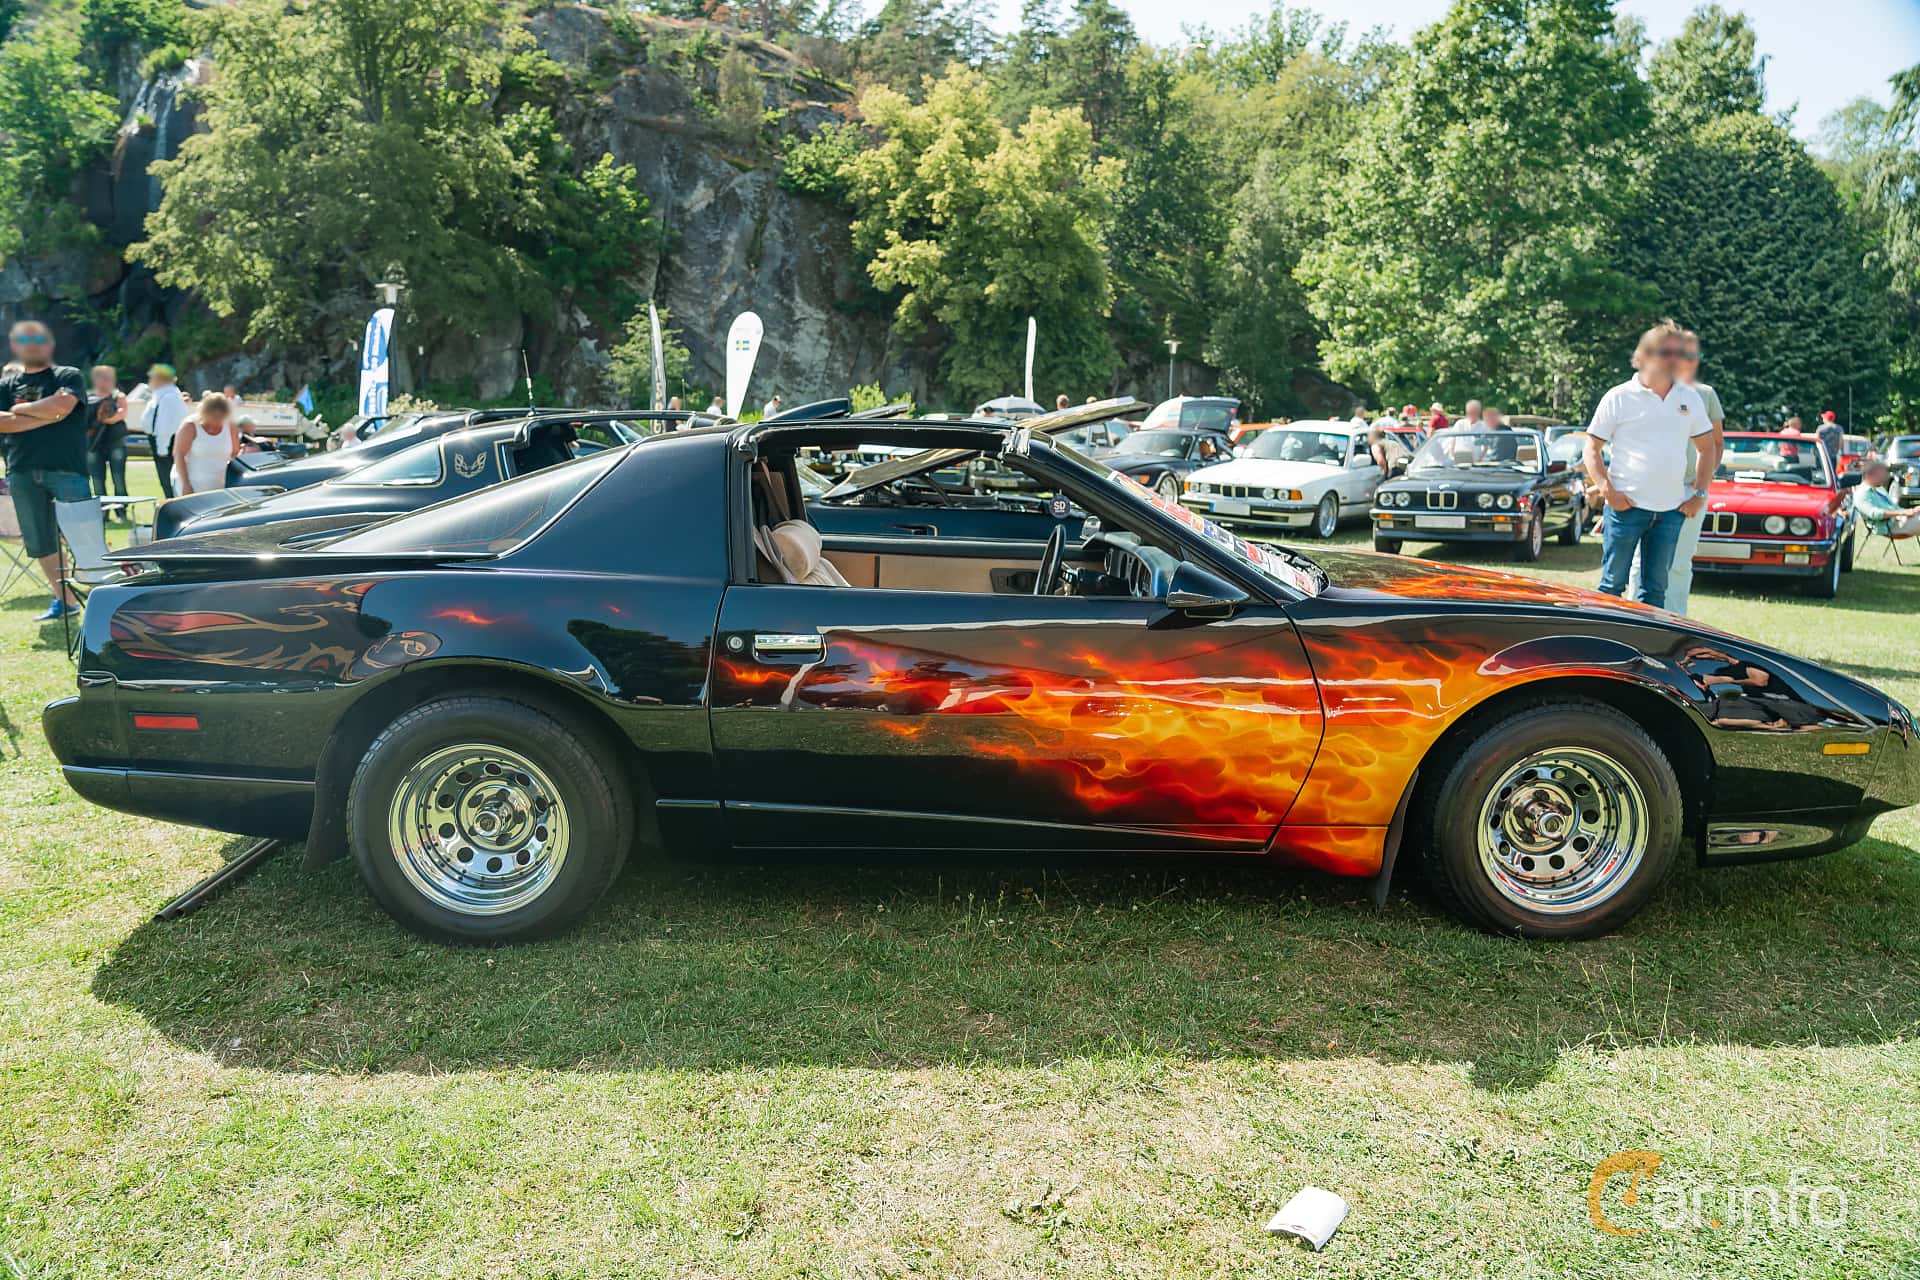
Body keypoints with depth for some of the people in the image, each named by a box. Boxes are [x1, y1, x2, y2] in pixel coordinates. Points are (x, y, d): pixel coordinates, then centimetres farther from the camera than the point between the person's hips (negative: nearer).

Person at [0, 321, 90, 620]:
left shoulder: (68, 376, 6)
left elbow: (62, 405, -15)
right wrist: (46, 416, -8)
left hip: (67, 470, -5)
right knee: (40, 543, 8)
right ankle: (64, 600, 17)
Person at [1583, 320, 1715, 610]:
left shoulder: (1690, 398, 10)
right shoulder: (1619, 398, -2)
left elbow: (1707, 447, 18)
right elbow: (1592, 448, -1)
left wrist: (1700, 493, 7)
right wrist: (1607, 491, -13)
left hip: (1672, 510, 4)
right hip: (1626, 506, -4)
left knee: (1656, 588, 9)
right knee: (1613, 583, 0)